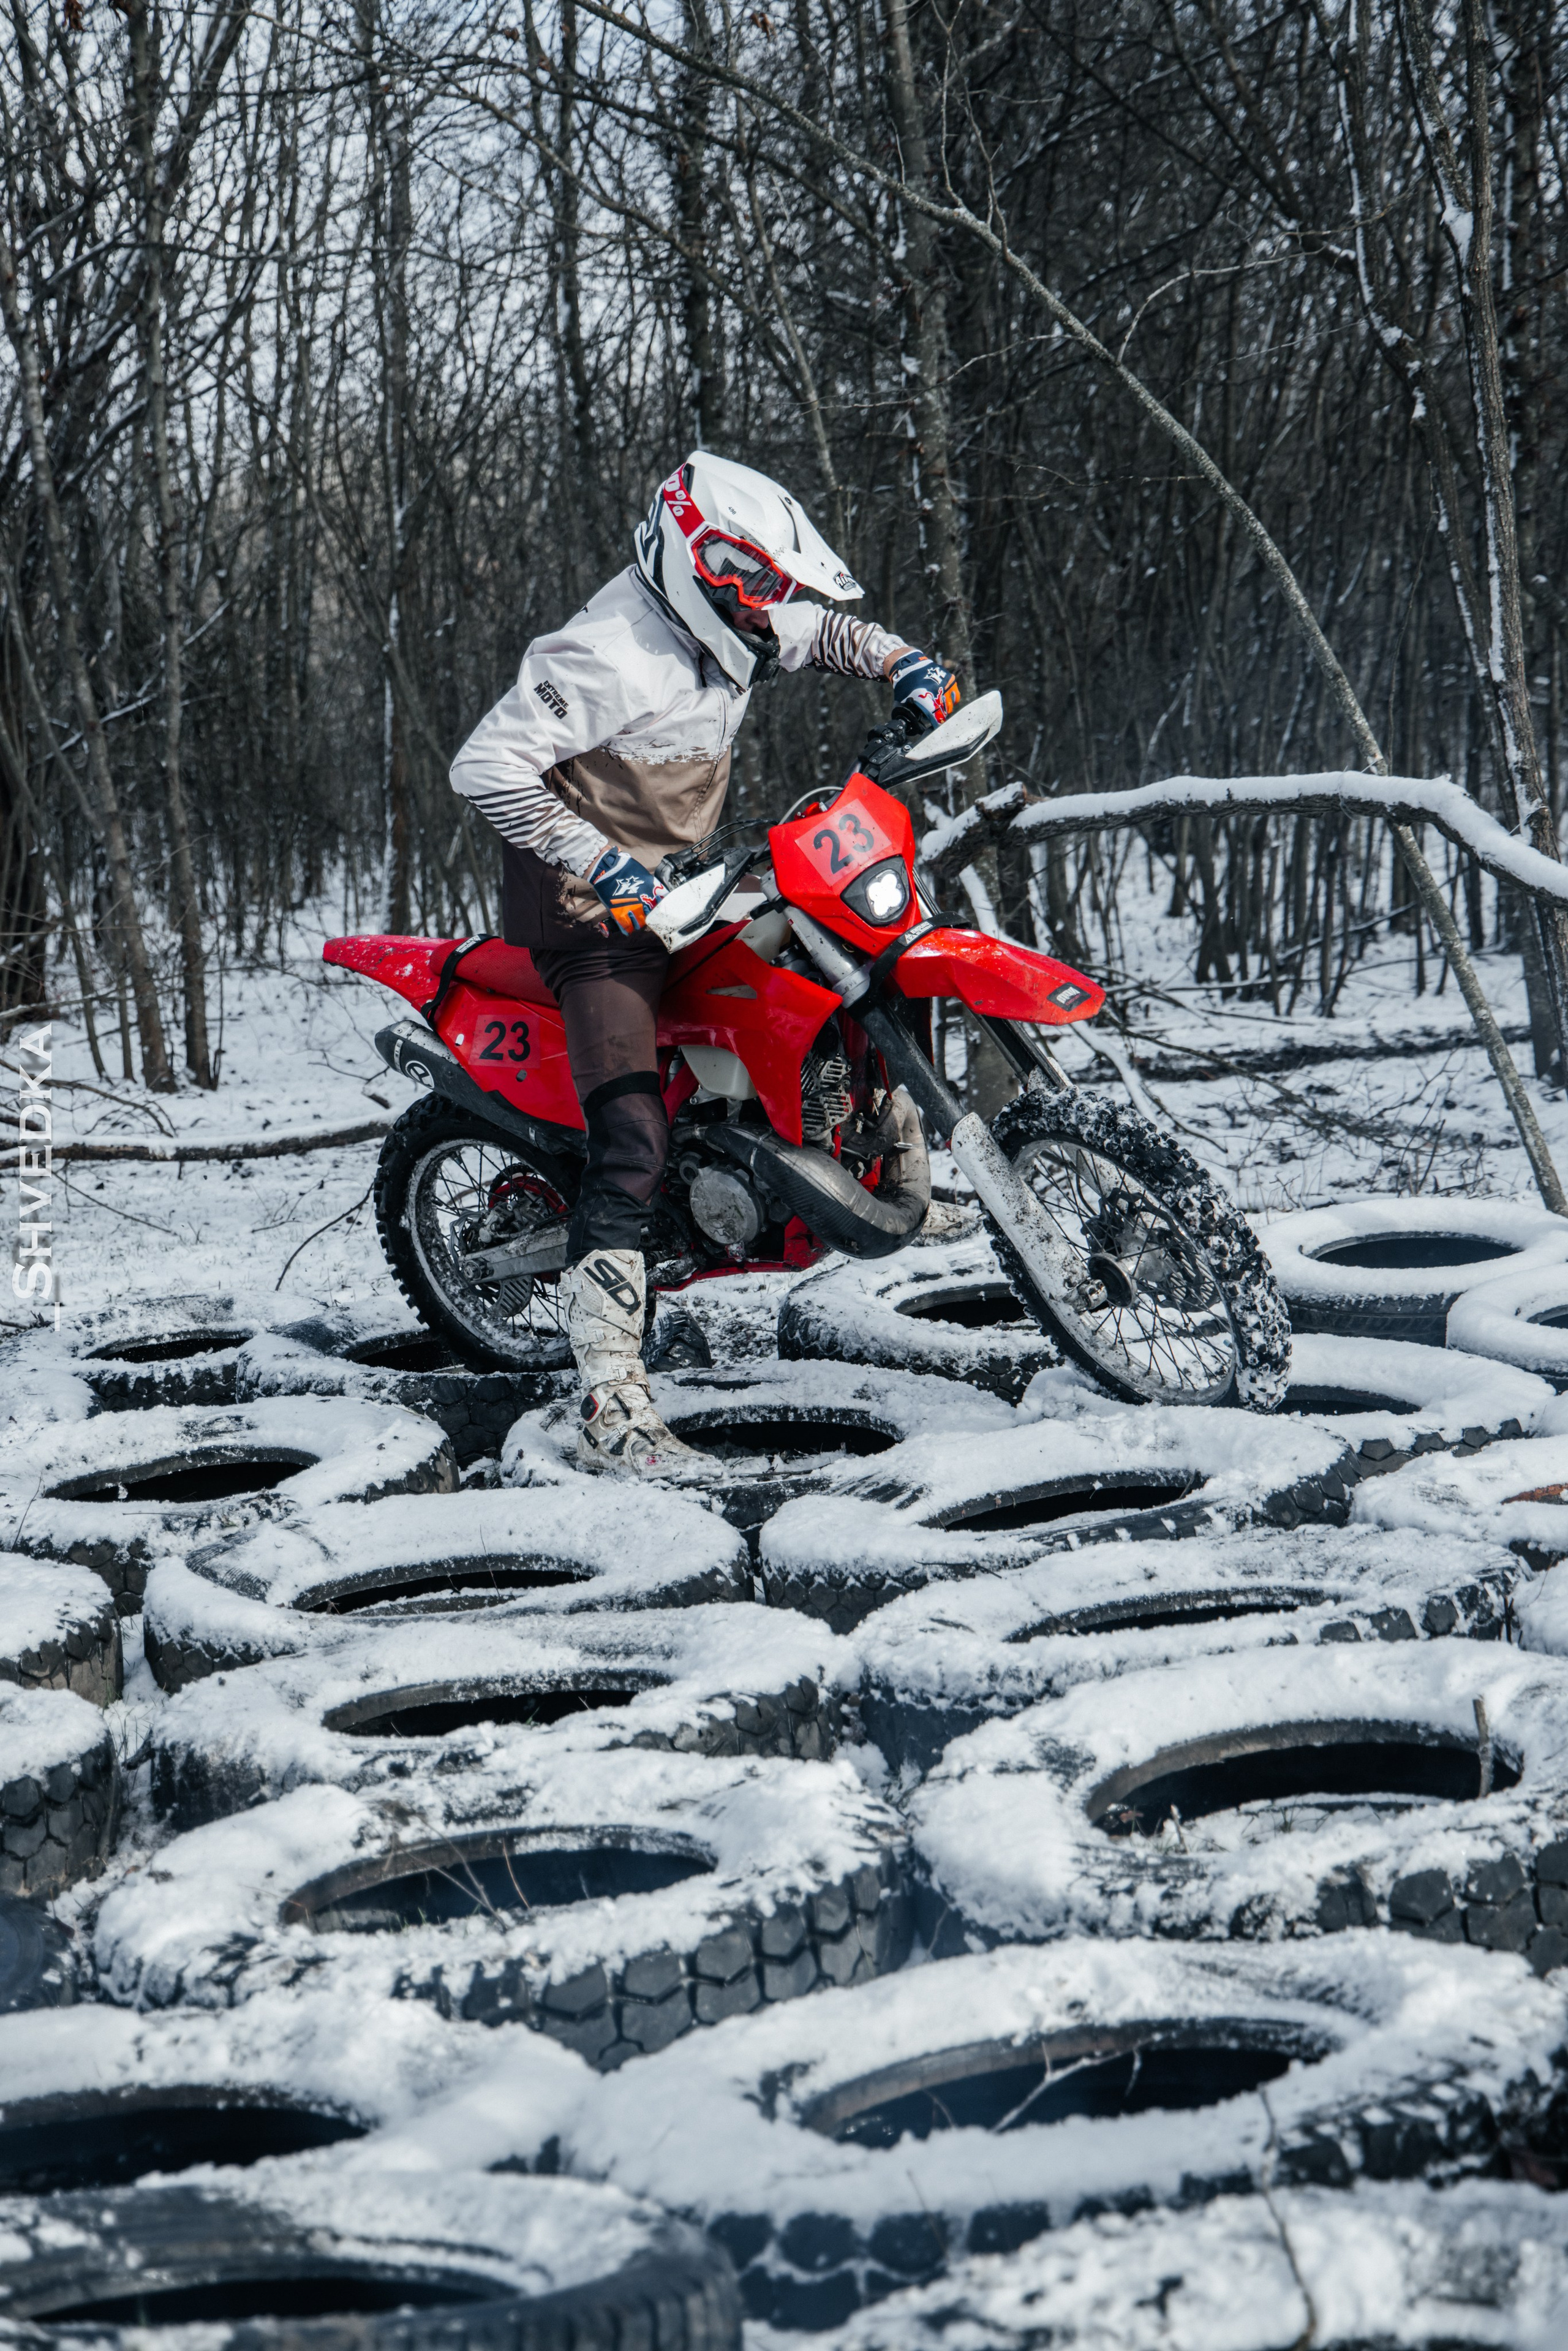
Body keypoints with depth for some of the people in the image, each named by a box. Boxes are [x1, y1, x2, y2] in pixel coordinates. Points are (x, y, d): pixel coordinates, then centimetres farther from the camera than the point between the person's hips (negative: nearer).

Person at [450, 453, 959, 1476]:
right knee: (634, 1143, -23)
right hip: (595, 900, -10)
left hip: (686, 877, 10)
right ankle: (614, 1410, -28)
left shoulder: (732, 629, 1)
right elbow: (486, 766, -30)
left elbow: (824, 631, 22)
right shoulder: (614, 659, -25)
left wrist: (905, 664, 1)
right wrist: (597, 860, -35)